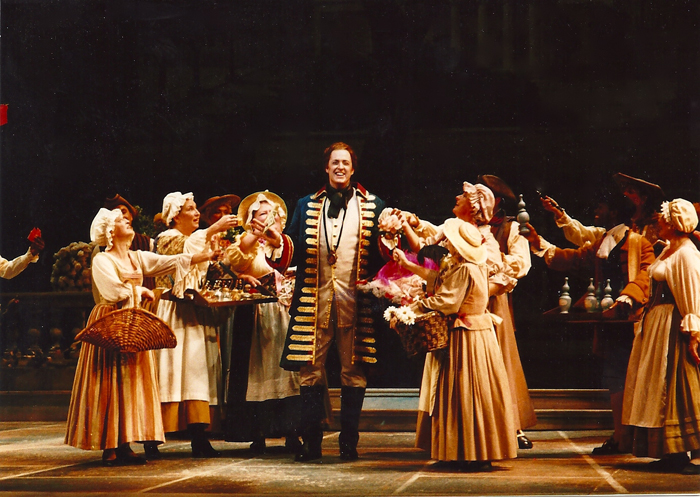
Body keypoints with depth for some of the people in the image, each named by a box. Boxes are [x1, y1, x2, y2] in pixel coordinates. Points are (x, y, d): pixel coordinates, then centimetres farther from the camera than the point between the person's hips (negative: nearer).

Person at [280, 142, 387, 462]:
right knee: (310, 369, -1)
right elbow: (294, 249, 11)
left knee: (353, 370, 1)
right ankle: (311, 442, 6)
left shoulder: (372, 205, 13)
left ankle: (349, 442, 8)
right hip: (315, 297, 1)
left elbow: (381, 254, 9)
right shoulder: (307, 205, 16)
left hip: (354, 299, -1)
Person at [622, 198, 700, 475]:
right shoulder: (668, 251, 14)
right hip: (658, 324, 10)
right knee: (662, 389, 11)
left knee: (676, 388, -7)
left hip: (673, 329, -10)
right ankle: (673, 453, 15)